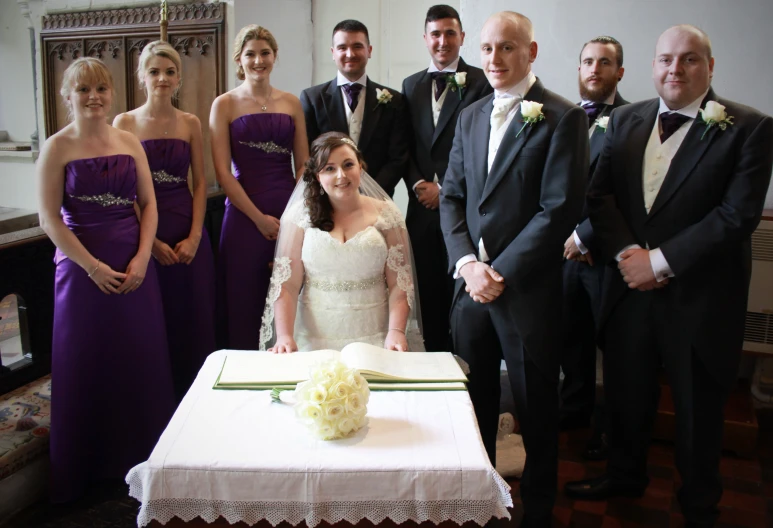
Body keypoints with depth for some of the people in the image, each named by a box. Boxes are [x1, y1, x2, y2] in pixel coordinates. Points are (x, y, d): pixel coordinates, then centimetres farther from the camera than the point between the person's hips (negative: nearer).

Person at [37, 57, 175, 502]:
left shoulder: (130, 143, 8)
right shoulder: (58, 147, -3)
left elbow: (149, 204, 6)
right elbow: (50, 219, -8)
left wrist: (142, 258, -7)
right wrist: (93, 266, -14)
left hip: (135, 265, 3)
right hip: (83, 266, -3)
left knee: (141, 358, 6)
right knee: (86, 362, 5)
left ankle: (140, 456, 24)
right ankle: (87, 466, 22)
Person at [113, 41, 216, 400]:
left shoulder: (190, 123, 6)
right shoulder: (125, 123, 0)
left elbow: (200, 183, 3)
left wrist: (195, 236, -8)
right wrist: (150, 239, -12)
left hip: (187, 233, 2)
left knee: (193, 318, 6)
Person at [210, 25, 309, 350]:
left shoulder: (291, 103, 10)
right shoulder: (225, 104, 2)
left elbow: (303, 164, 8)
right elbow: (222, 172, -4)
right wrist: (260, 218, -10)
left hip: (290, 212, 2)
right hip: (245, 214, -2)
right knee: (246, 303, 3)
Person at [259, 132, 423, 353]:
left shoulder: (386, 214, 3)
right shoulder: (300, 215, 1)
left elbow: (400, 283, 1)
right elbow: (286, 283, 0)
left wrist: (396, 332, -12)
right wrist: (285, 336, -12)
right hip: (314, 339, 0)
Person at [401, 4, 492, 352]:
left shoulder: (481, 82, -2)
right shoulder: (411, 85, 14)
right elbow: (405, 146, 14)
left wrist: (445, 189, -10)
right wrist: (418, 184, -2)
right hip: (423, 208, 4)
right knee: (430, 293, 10)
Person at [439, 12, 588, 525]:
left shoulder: (563, 117, -8)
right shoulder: (470, 117, 11)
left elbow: (560, 210, -15)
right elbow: (452, 197, 9)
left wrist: (500, 272, -15)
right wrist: (468, 263, -7)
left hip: (528, 289, -5)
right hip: (471, 284, 5)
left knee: (535, 408, 11)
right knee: (474, 400, 17)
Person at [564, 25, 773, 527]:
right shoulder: (626, 120, 6)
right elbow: (599, 195, 2)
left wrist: (660, 260, -18)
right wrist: (626, 252, -13)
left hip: (699, 296, -3)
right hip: (630, 287, 4)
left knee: (698, 409, 13)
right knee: (626, 394, 19)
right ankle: (626, 474, 44)